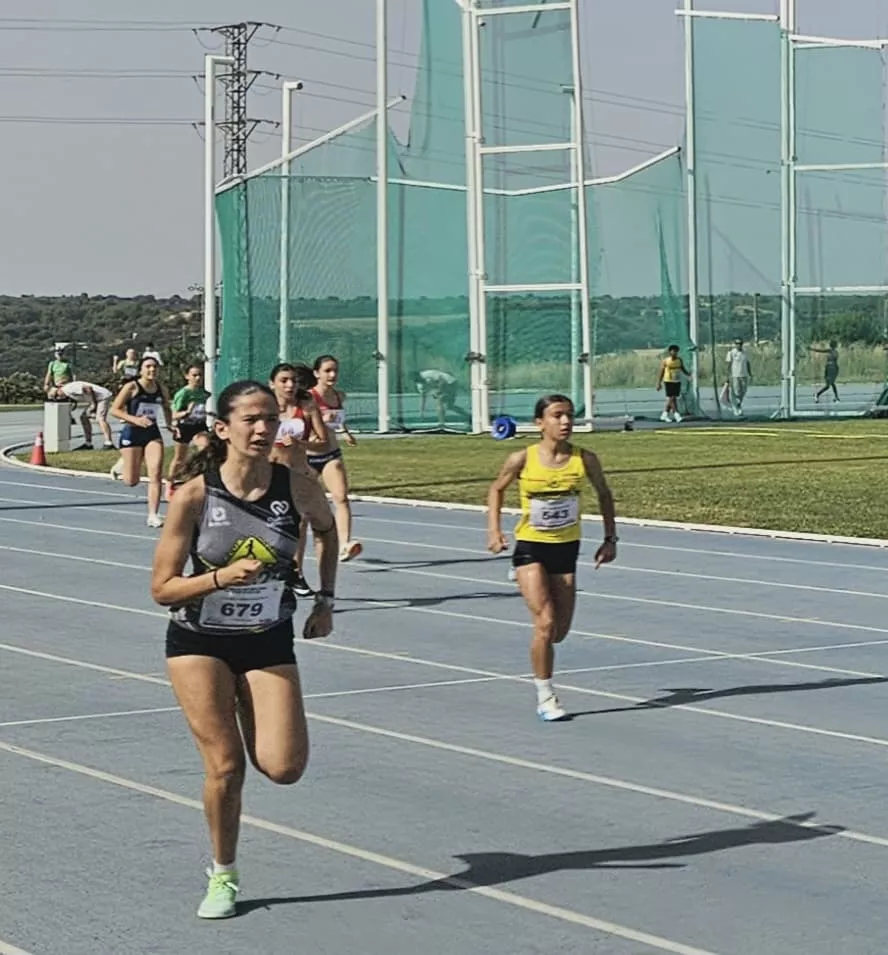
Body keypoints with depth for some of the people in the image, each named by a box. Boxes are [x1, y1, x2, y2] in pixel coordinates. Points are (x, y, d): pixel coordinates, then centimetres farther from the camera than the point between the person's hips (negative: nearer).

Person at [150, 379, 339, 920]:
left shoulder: (298, 487, -11)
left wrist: (325, 601, 9)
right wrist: (223, 577, -28)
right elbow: (163, 589, -12)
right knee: (225, 765, -7)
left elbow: (327, 528, 14)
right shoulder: (194, 495, -17)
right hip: (199, 643, -2)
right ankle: (223, 877, 16)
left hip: (269, 642, 2)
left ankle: (250, 721, 25)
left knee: (284, 768, -11)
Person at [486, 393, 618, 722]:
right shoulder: (522, 460, -12)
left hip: (566, 549, 3)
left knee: (560, 631, 5)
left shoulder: (585, 460, -8)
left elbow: (604, 495, 9)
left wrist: (610, 539, 5)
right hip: (531, 548, -3)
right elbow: (497, 489, 6)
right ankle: (545, 696, 1)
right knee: (545, 624, -14)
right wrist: (494, 531, -5)